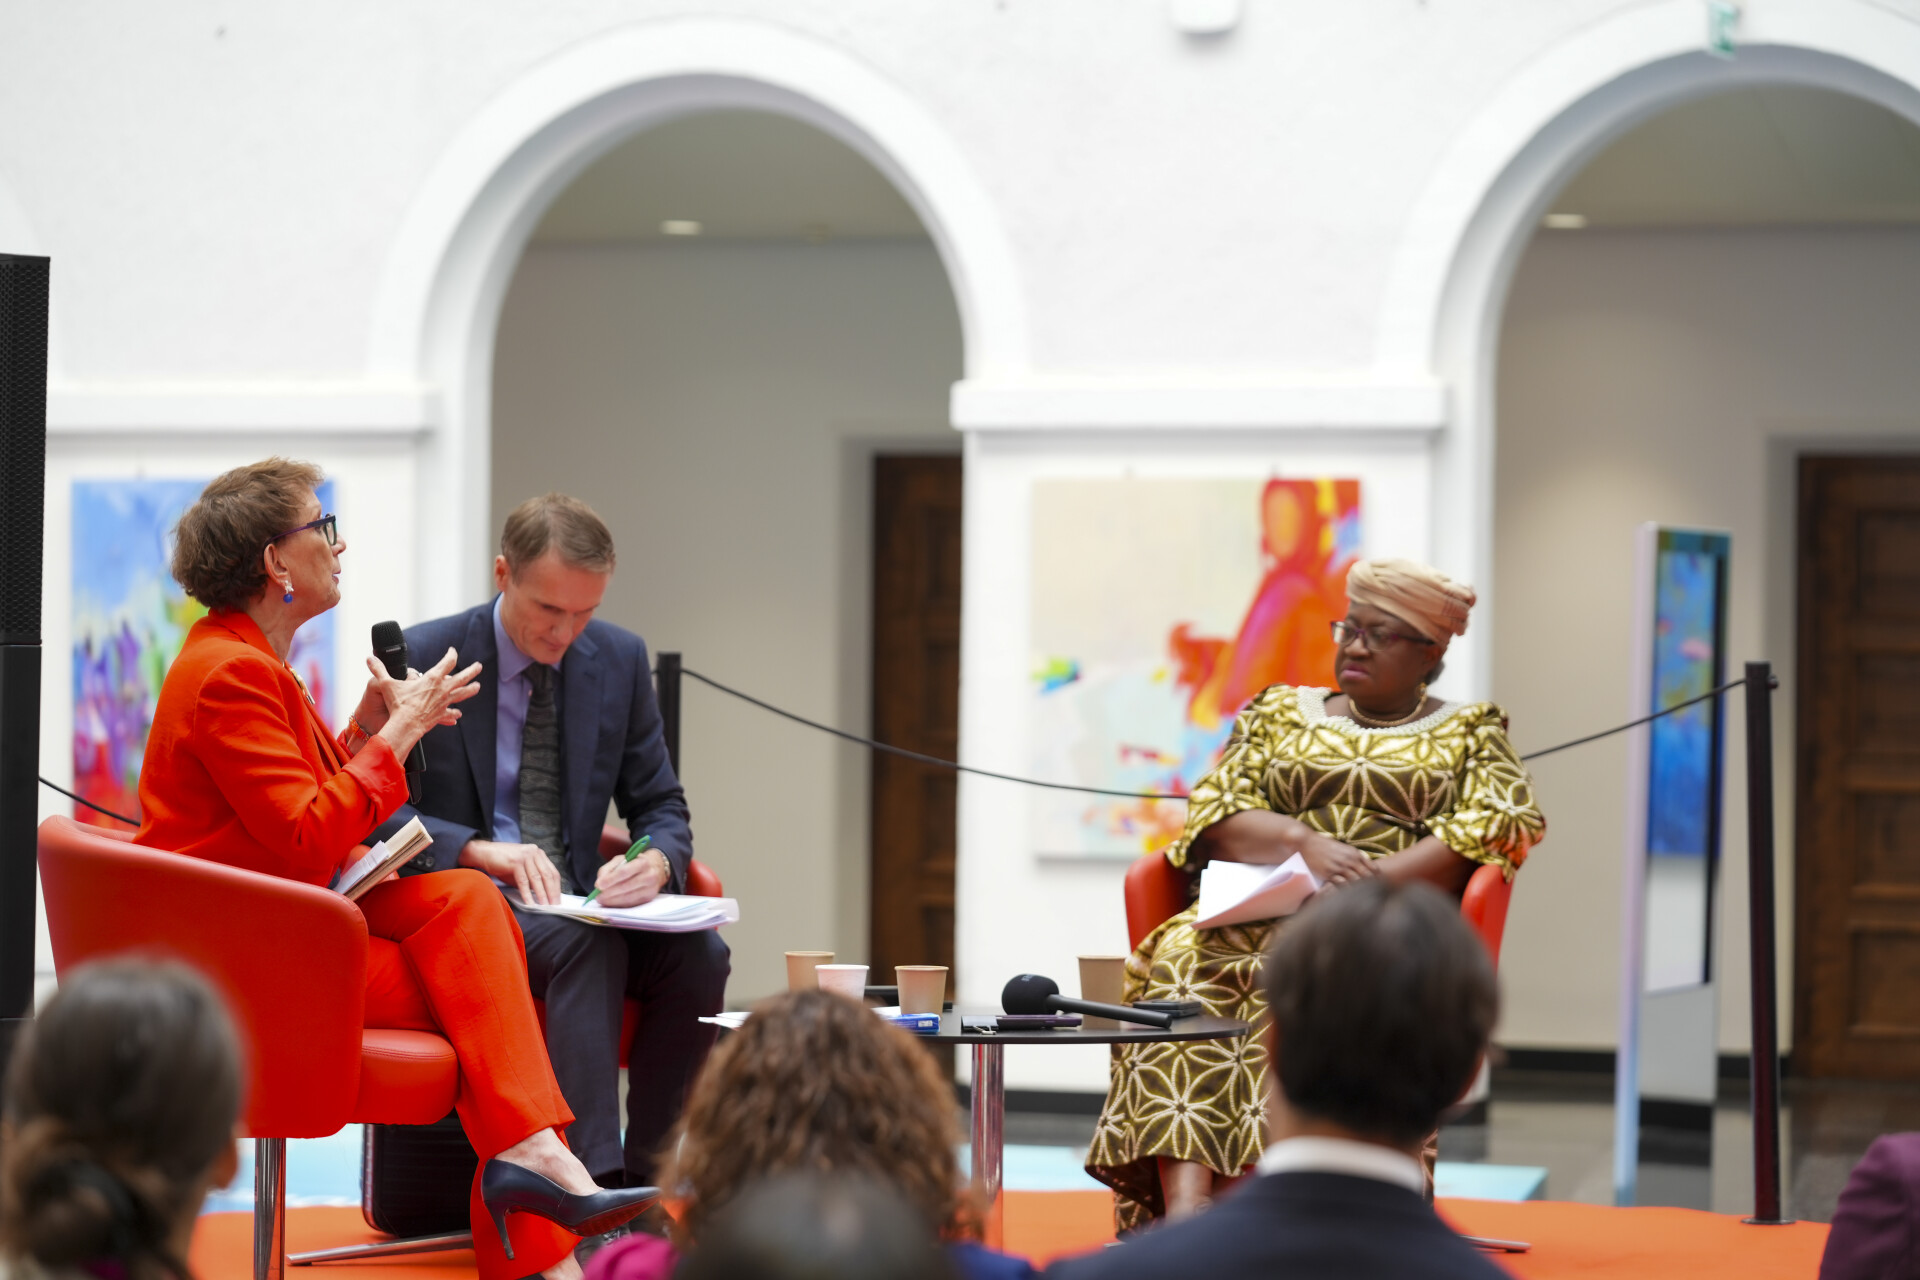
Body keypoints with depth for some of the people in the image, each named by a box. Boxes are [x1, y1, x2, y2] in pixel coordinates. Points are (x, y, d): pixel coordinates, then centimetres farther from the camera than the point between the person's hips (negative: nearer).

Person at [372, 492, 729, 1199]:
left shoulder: (620, 659, 7)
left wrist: (656, 861, -14)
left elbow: (661, 806, 11)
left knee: (699, 954, -25)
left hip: (574, 900, 5)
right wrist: (480, 849, -27)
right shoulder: (423, 657, -5)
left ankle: (649, 1181, -22)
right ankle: (594, 1182, -41)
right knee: (585, 945, -35)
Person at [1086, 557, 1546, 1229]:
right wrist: (1305, 841, -11)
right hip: (1262, 916, 2)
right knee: (1184, 969, -32)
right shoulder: (1280, 713, 24)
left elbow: (1501, 826, -2)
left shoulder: (1470, 732, 17)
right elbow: (1214, 813, 11)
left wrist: (1371, 884, -16)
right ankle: (1185, 1198, -48)